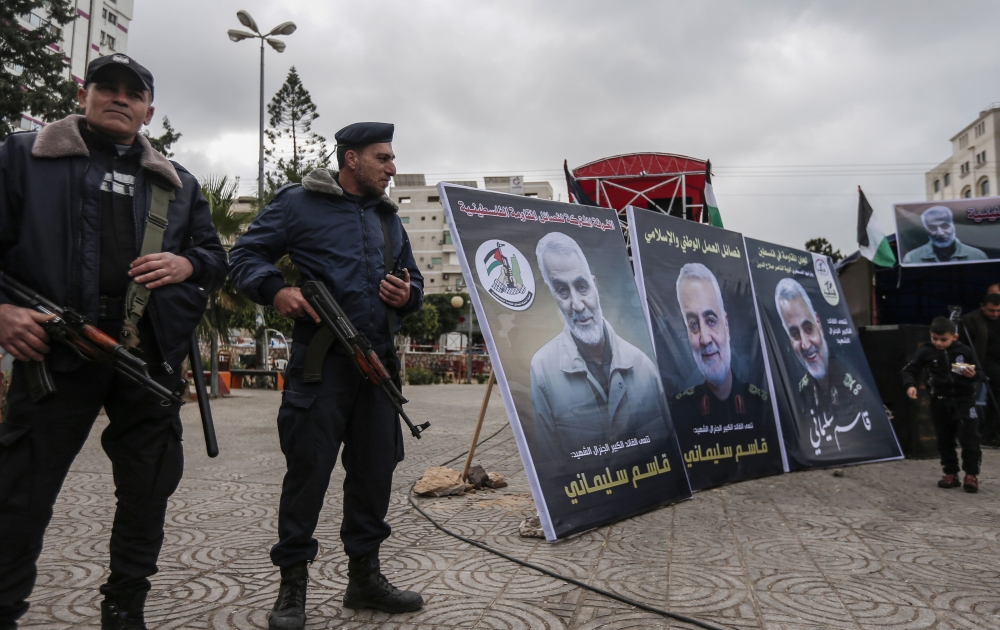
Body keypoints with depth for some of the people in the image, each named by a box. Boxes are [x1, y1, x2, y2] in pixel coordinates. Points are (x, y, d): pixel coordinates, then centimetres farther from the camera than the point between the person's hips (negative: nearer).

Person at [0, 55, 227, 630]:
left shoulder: (178, 183, 17)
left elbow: (218, 257, 16)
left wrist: (187, 264, -6)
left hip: (152, 354, 3)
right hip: (55, 346, -2)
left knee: (150, 487, 9)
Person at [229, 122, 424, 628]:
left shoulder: (388, 218, 22)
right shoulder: (298, 203, 3)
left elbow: (414, 280, 28)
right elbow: (245, 255, 3)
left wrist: (408, 294, 4)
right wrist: (275, 289, -16)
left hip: (378, 361, 6)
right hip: (320, 358, -6)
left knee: (375, 468, 8)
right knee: (308, 468, -3)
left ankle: (364, 576, 23)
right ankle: (292, 585, 12)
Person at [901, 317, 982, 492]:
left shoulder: (964, 351, -5)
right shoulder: (926, 352, -6)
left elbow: (978, 372, 6)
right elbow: (910, 370, -3)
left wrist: (973, 375, -17)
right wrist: (910, 385, -21)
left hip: (964, 400, -1)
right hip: (940, 401, 2)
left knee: (969, 437, -5)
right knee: (944, 440, 9)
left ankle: (971, 475, 6)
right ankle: (951, 474, 20)